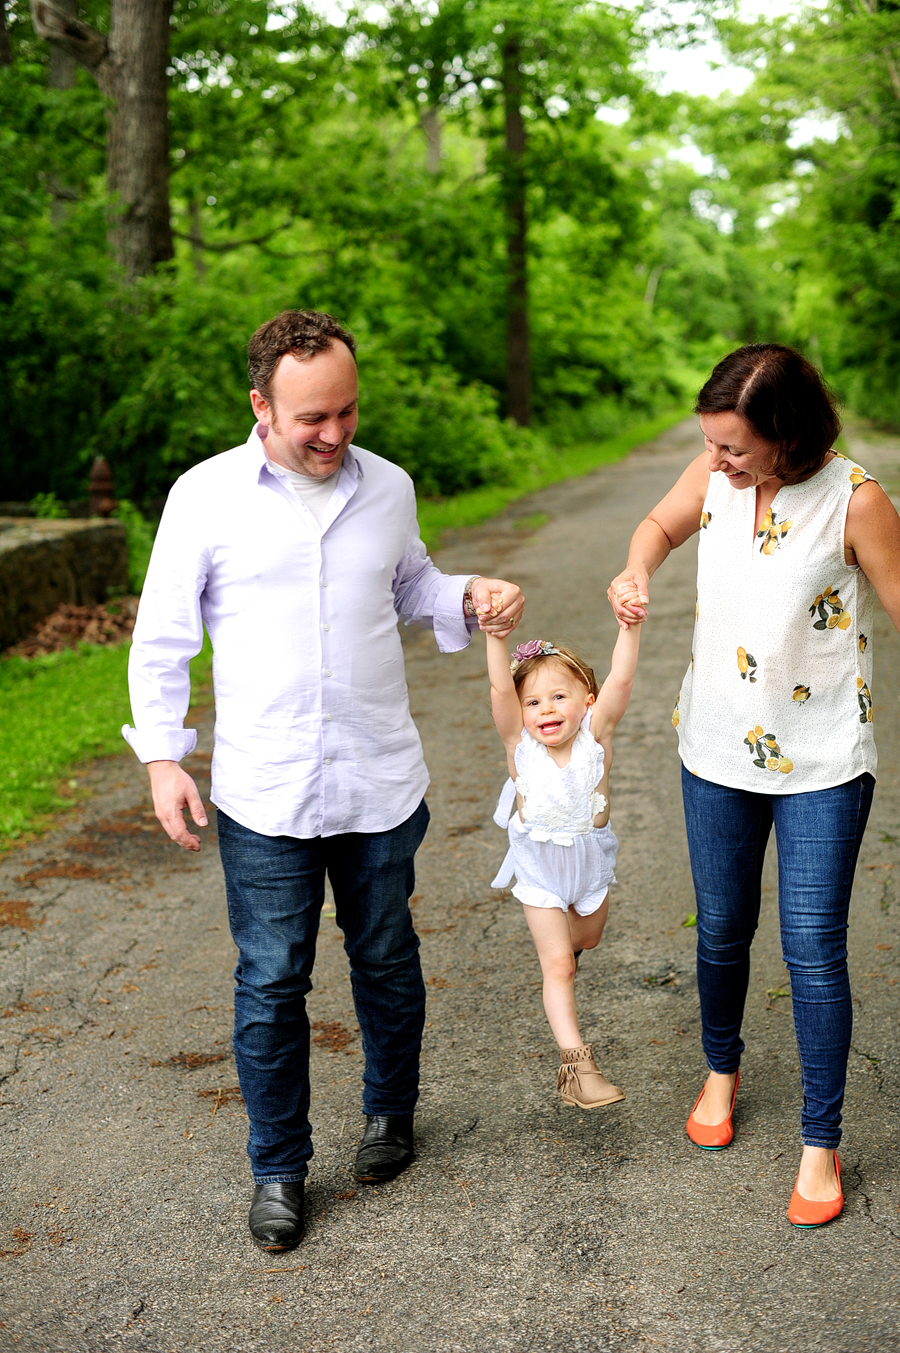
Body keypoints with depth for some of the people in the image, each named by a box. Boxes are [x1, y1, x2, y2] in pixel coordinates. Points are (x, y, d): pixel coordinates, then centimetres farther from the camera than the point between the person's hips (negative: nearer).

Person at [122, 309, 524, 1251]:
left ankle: (390, 1114, 41)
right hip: (264, 796, -2)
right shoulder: (206, 496, -6)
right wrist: (164, 757, -4)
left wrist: (471, 599, -1)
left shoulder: (388, 486, 3)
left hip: (382, 783, 3)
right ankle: (278, 1168, 24)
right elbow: (162, 639, 1)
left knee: (387, 962, 17)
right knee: (270, 985, 5)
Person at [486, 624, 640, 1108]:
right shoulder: (520, 745, -21)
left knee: (587, 938, 27)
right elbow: (501, 688, -36)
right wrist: (496, 635, -48)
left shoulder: (594, 735, -20)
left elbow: (621, 679, -33)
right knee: (557, 965, -3)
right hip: (540, 870, -2)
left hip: (591, 860, 2)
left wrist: (630, 626, -45)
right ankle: (576, 1062, 0)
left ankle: (562, 937, 61)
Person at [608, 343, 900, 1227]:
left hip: (822, 762, -4)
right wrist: (636, 572, -7)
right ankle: (722, 1071, 44)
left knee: (814, 950, -2)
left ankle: (821, 1143, 17)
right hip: (718, 749, 4)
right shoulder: (714, 474, -5)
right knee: (721, 932, 17)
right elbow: (661, 525, 15)